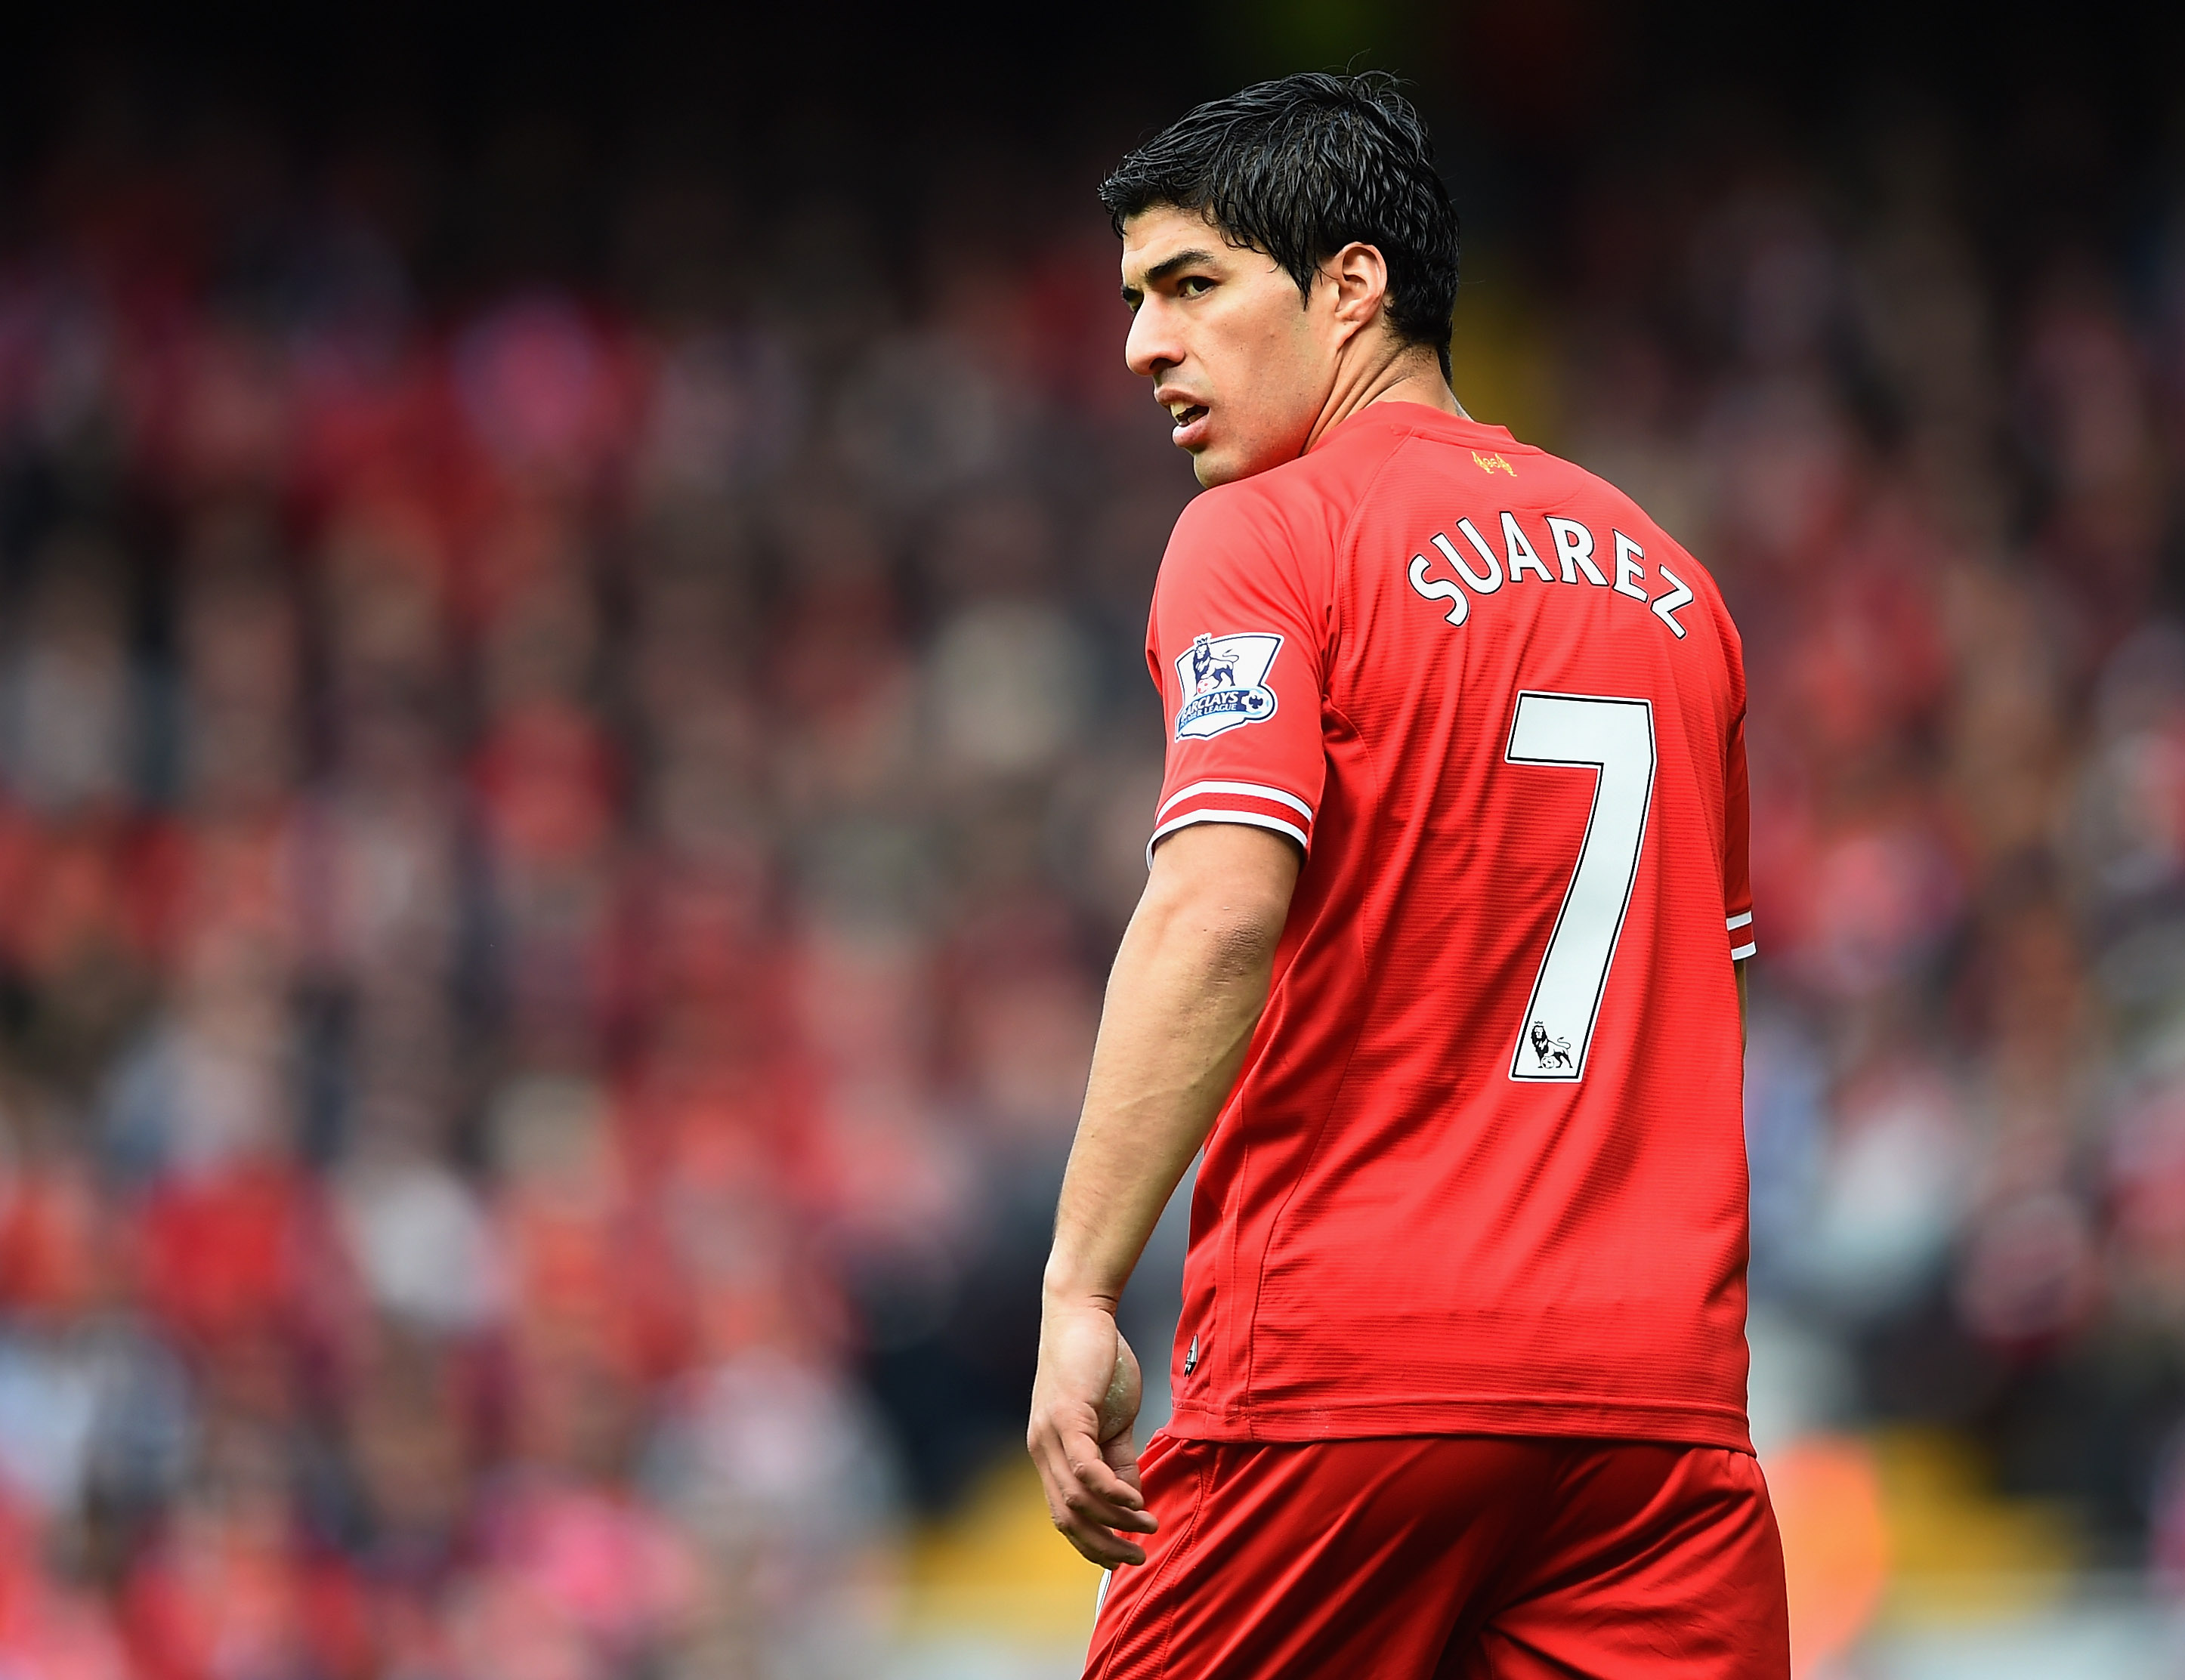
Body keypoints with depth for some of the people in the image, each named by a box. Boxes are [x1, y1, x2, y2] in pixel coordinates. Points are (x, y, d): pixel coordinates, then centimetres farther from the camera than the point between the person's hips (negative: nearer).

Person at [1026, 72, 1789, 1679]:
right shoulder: (1662, 573, 17)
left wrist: (1081, 1292, -20)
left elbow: (1218, 910, -18)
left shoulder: (1265, 537, -3)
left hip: (1346, 1371, -5)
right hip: (1662, 1390, 5)